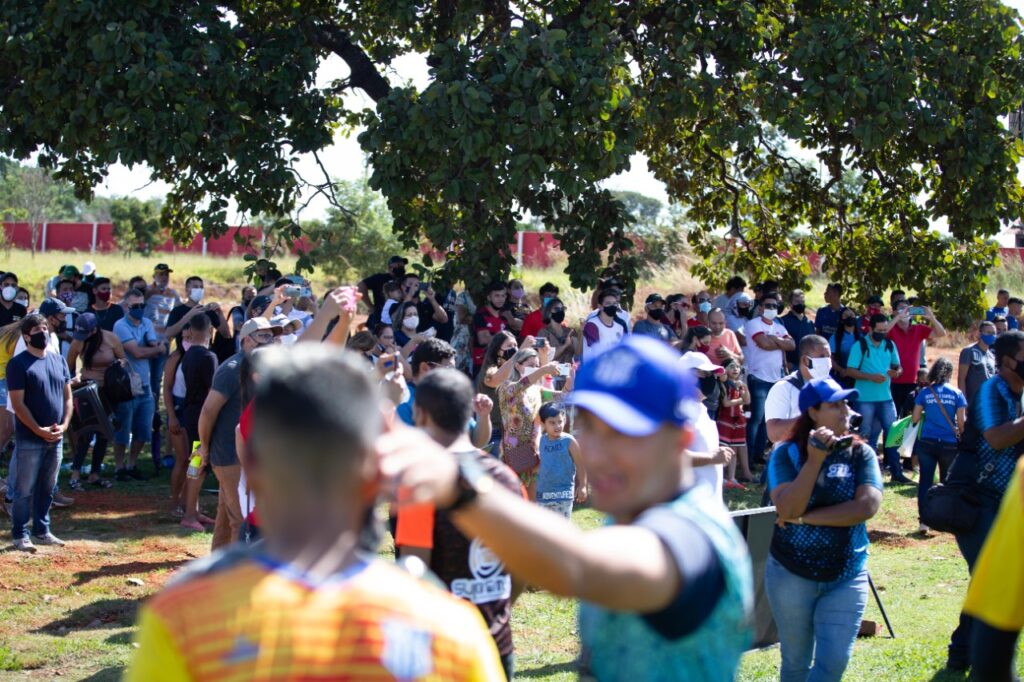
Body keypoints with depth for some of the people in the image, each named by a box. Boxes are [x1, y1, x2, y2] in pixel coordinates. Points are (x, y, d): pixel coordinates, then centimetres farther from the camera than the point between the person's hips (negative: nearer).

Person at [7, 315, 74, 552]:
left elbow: (67, 397, 13)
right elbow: (18, 404, -13)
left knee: (47, 488, 13)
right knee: (24, 490, -2)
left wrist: (64, 426, -2)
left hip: (56, 438, 6)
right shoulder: (18, 364, -9)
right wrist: (39, 431, -17)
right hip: (29, 439, -6)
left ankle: (42, 530, 23)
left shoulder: (59, 361, 11)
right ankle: (20, 535, 5)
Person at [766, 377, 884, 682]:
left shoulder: (861, 453, -3)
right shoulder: (786, 453, -7)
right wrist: (815, 460, -27)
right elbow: (787, 510, -20)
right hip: (792, 574, -1)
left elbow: (867, 506, -18)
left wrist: (806, 517, -16)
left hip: (847, 576, 1)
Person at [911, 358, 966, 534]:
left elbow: (915, 418, 1)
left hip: (927, 442, 0)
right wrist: (961, 435, 16)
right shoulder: (956, 394, -1)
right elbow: (961, 421, -2)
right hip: (949, 444, 0)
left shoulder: (925, 392, 1)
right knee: (947, 482, 14)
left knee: (925, 480, 3)